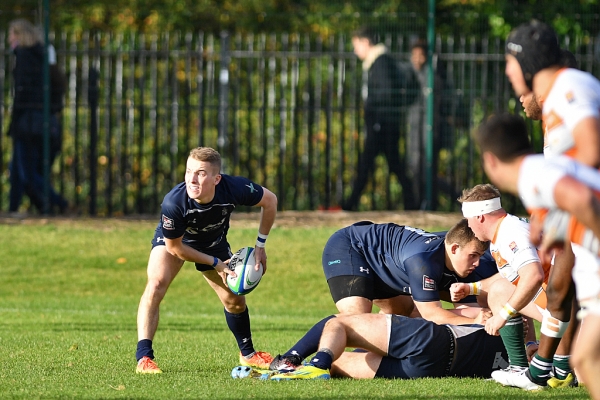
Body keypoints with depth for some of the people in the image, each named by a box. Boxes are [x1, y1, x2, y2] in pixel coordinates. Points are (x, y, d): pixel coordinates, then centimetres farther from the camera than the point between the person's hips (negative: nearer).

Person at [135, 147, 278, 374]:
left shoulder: (234, 189, -37)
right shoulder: (173, 203, -42)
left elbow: (270, 200, -14)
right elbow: (174, 247, -25)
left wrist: (260, 245, -11)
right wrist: (215, 263, -19)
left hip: (214, 242, 3)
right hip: (173, 239, -3)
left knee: (235, 301, 8)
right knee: (156, 284, -27)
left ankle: (248, 354, 35)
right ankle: (144, 358, -25)